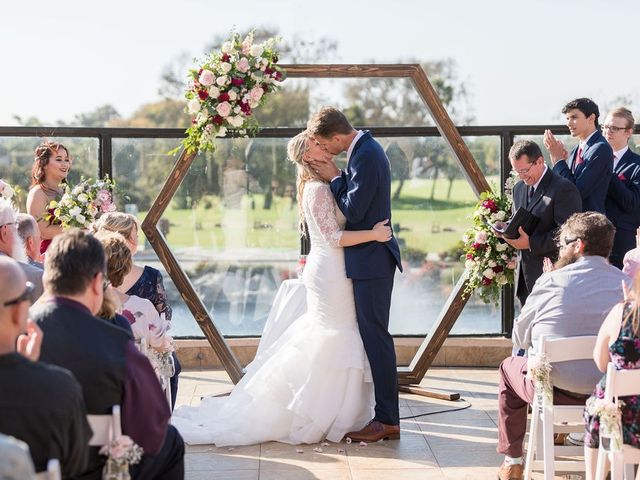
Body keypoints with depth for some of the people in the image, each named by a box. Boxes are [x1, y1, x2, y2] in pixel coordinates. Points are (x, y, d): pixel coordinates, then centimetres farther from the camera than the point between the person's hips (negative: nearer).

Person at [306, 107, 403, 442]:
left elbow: (353, 210, -20)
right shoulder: (364, 149, 12)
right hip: (369, 257, 11)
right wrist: (337, 178, 7)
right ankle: (386, 416, 20)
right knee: (373, 335, 14)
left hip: (371, 260, -11)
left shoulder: (366, 156, -20)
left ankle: (387, 420, -2)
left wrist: (333, 178, -10)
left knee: (375, 336, -7)